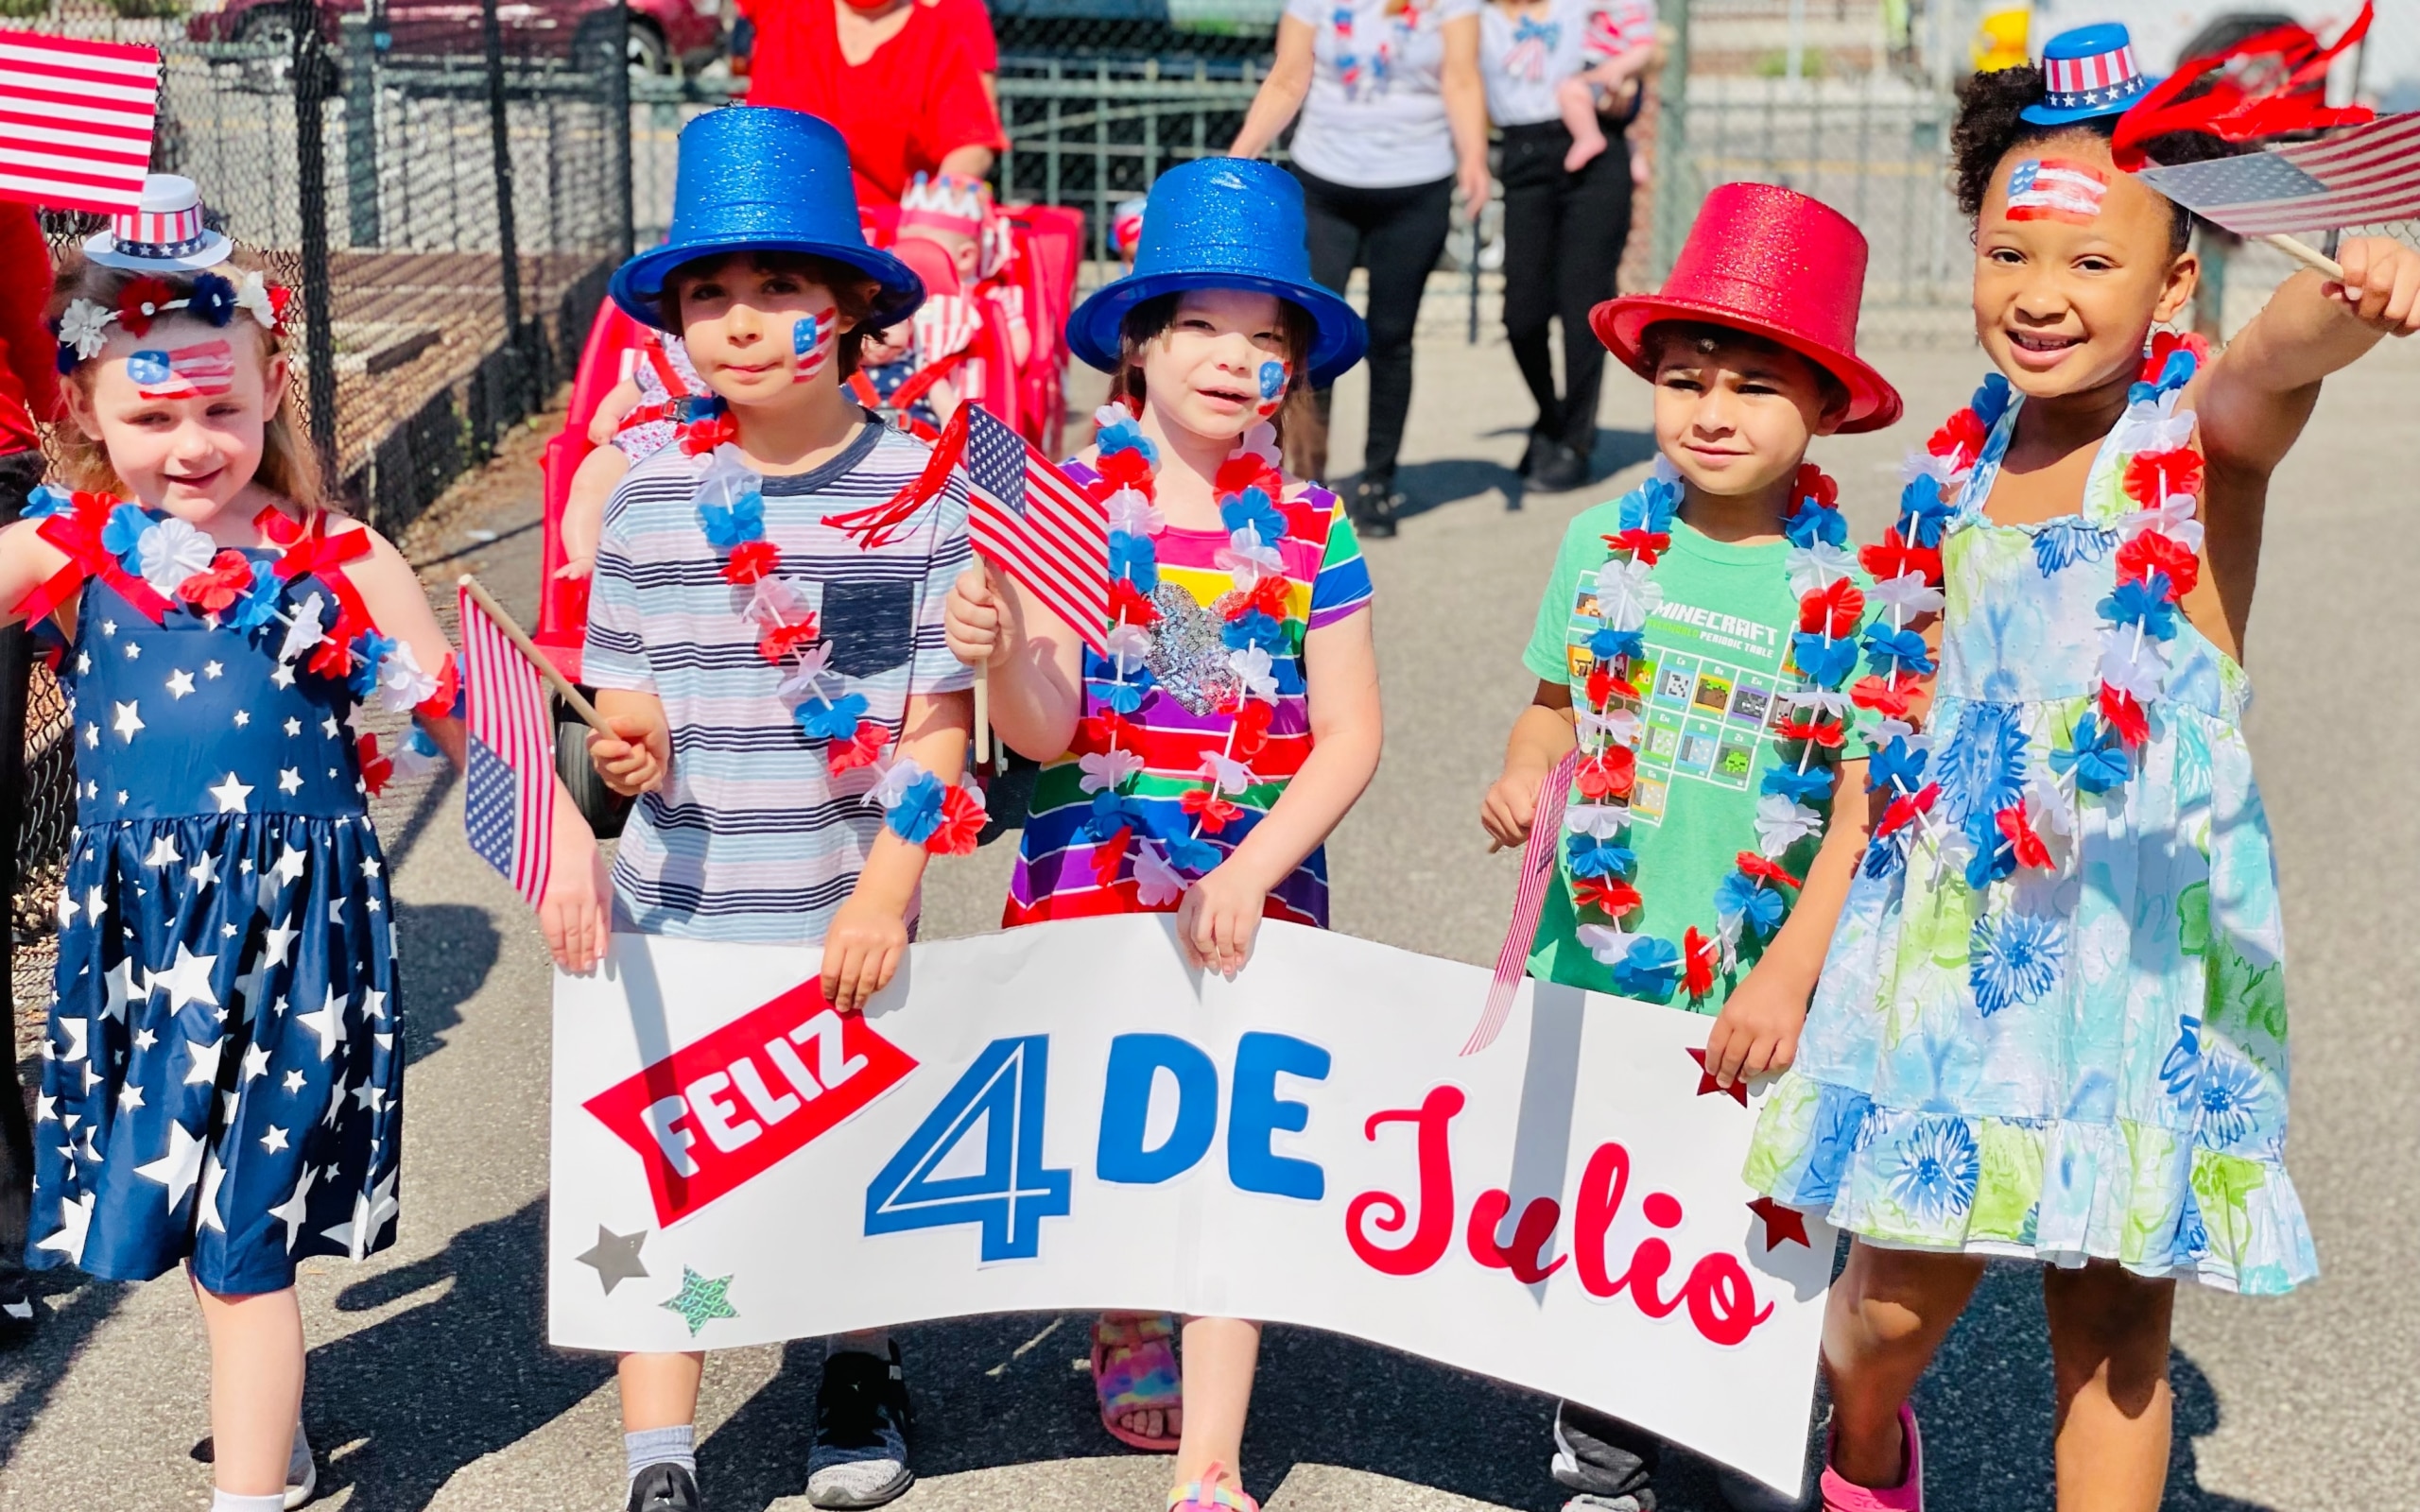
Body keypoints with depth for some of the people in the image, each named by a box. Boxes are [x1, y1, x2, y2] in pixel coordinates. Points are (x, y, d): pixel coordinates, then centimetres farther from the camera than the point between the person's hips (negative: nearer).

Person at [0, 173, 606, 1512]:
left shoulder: (341, 566, -4)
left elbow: (462, 714, -3)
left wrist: (564, 830, -13)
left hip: (289, 922, -3)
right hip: (140, 919, 3)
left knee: (242, 1234, -1)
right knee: (191, 1201, 17)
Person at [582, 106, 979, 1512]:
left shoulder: (925, 489, -7)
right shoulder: (650, 497, -1)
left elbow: (939, 723, -6)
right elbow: (627, 695, 4)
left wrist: (889, 890, -13)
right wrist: (630, 748, -19)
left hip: (848, 911, -1)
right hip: (681, 906, 1)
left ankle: (863, 1374, 43)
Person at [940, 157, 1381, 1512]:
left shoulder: (1308, 531, -2)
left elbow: (1349, 733, -3)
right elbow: (1044, 733, -10)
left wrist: (1251, 874, -15)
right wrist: (1003, 649, -33)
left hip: (1257, 879, 0)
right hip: (1092, 868, 0)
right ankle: (1126, 1322, 42)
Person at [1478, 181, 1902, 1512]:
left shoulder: (1849, 596, -8)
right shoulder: (1603, 546, 2)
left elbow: (1861, 814, -9)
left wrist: (1789, 977, -17)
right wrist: (1524, 777, -6)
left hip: (1746, 999, -3)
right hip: (1588, 966, 3)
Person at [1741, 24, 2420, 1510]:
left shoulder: (2199, 437, -9)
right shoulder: (1963, 464, 5)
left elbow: (2269, 364, -34)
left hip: (2137, 929, -3)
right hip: (1958, 922, 4)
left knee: (2114, 1326, 5)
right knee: (1901, 1301, 9)